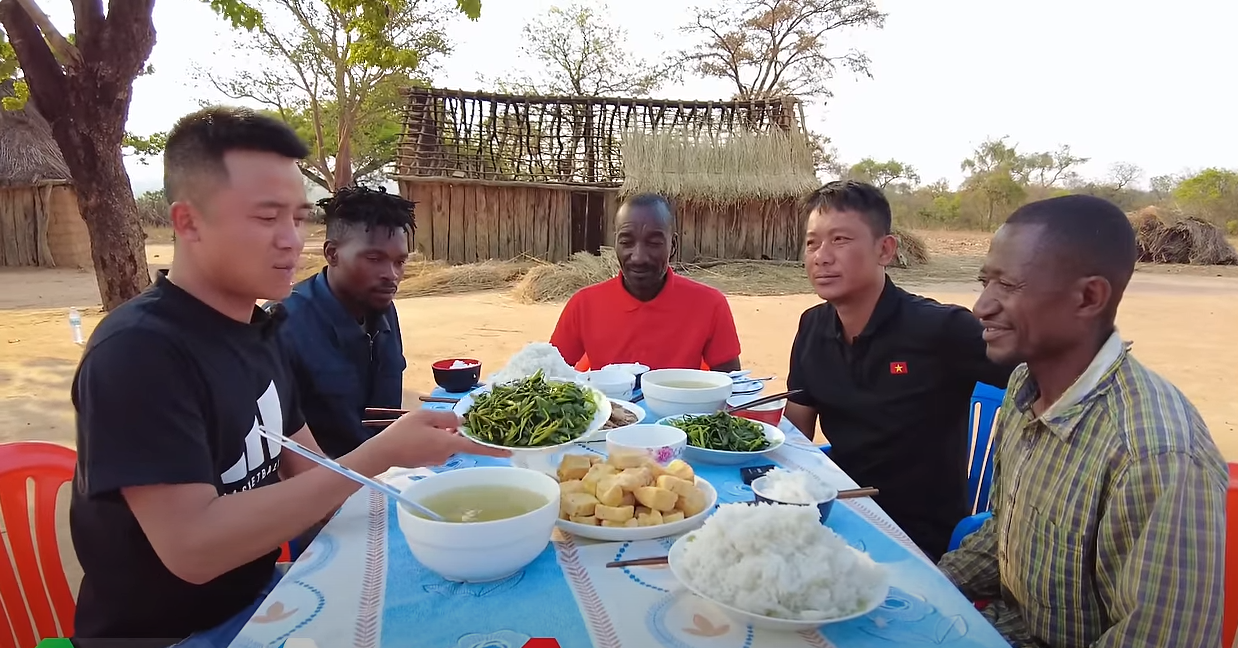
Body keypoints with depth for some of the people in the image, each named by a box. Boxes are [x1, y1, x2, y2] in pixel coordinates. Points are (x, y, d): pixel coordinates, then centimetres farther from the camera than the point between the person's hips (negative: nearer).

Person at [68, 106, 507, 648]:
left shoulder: (255, 329, 2)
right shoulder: (137, 351, -23)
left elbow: (306, 473, 5)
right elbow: (191, 548, -29)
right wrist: (380, 455, -31)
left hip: (258, 592, 7)